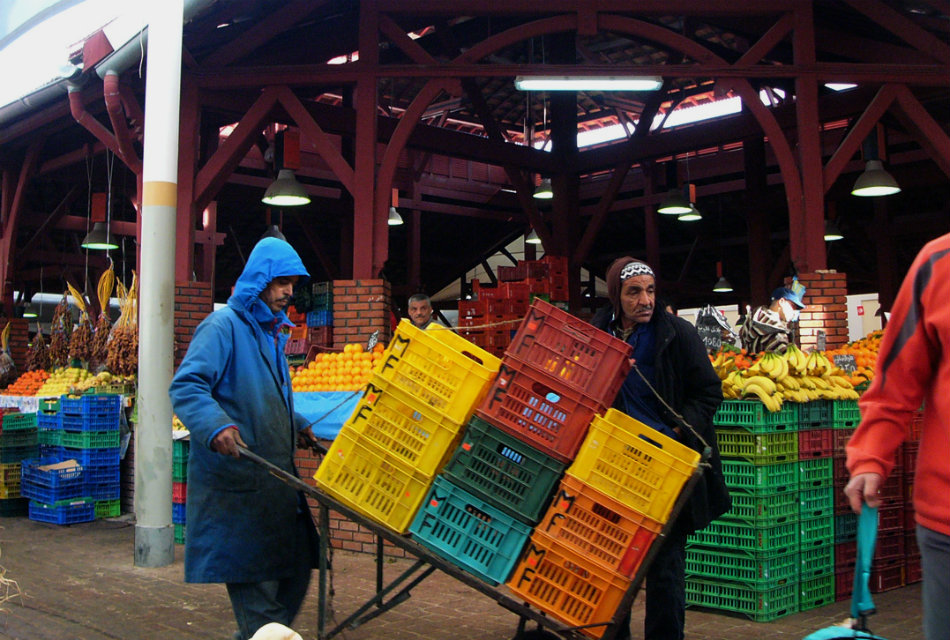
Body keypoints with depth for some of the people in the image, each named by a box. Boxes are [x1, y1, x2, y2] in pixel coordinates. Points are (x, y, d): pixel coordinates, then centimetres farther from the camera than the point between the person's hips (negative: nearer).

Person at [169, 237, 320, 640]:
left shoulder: (272, 331, 18)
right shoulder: (223, 327, -10)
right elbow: (185, 386, -21)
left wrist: (296, 426, 20)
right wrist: (216, 426, -35)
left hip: (275, 477, 9)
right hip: (237, 479, -9)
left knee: (297, 564, 13)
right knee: (253, 576, -4)